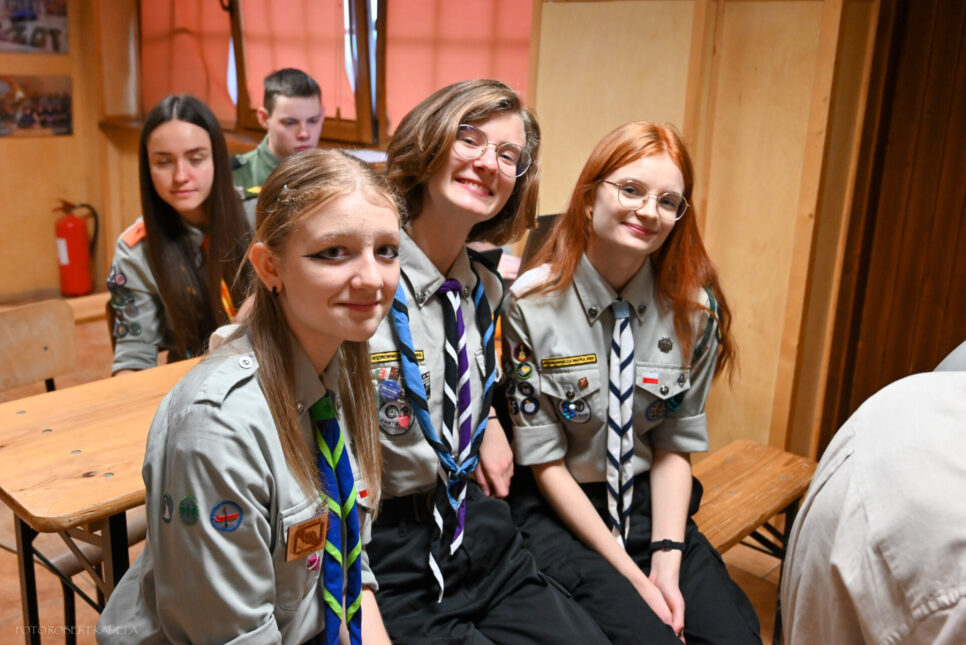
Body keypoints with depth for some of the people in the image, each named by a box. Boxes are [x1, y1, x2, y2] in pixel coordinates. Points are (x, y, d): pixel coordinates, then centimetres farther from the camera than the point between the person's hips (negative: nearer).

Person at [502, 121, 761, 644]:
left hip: (652, 501, 3)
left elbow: (675, 446, 2)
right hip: (559, 508, -3)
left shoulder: (694, 309, -3)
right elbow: (544, 461, -10)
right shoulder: (532, 304, -13)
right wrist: (629, 572, -13)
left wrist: (667, 561, -11)